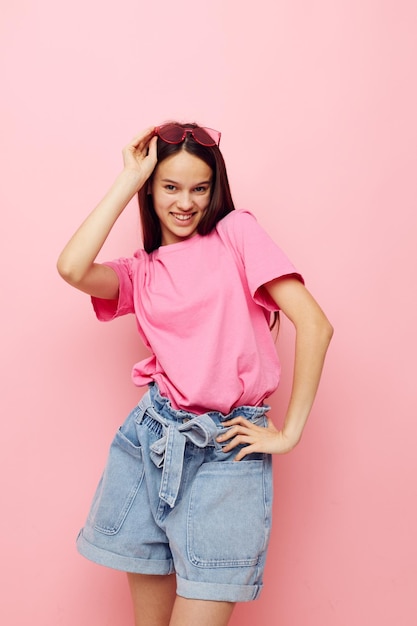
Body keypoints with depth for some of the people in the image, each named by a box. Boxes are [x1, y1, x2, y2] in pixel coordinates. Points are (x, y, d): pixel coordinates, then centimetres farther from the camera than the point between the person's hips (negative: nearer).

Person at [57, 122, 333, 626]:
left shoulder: (237, 231, 2)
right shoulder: (141, 271, 12)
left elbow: (313, 324, -7)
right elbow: (72, 268, -11)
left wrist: (289, 432, -7)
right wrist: (129, 178, -2)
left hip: (227, 447, -3)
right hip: (152, 437, 3)